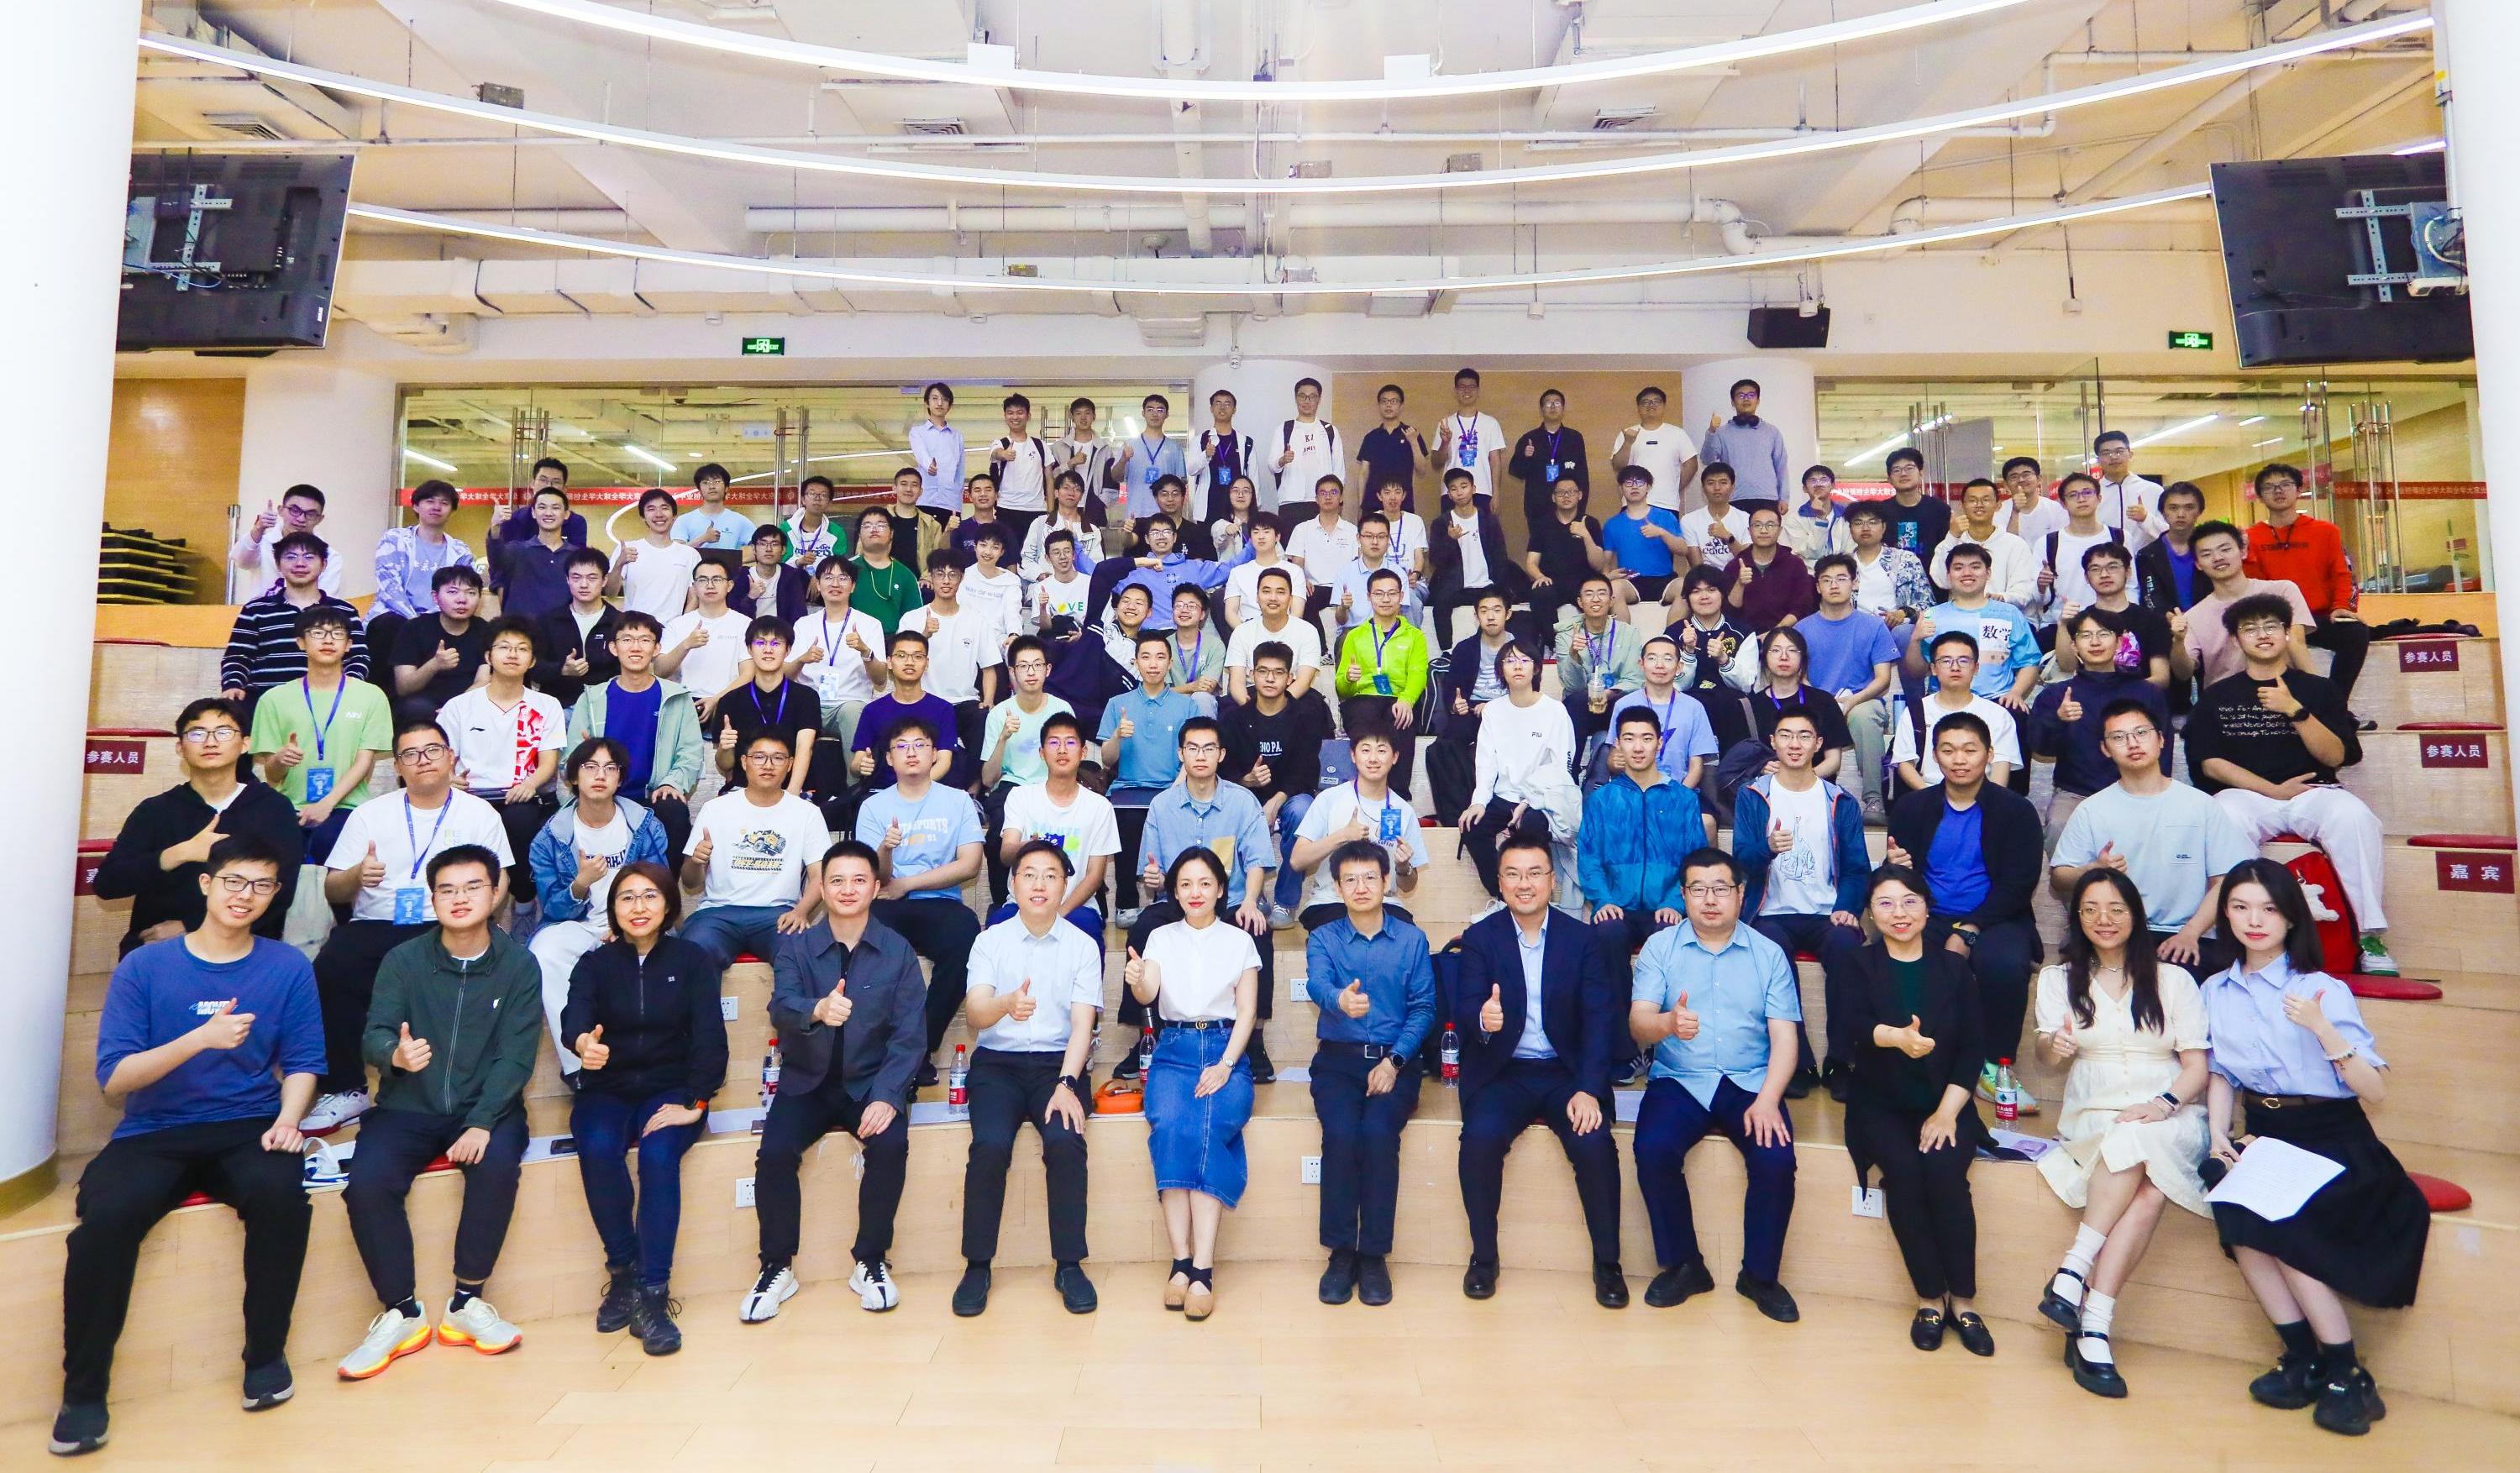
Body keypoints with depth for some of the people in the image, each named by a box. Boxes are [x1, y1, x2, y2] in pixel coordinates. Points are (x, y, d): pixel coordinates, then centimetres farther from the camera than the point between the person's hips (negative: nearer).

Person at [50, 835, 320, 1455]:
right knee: (104, 1217, -30)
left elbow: (302, 1062, 4)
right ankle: (83, 1389, -7)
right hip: (154, 1134, 1)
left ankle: (266, 1354, -10)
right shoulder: (143, 967, 0)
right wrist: (201, 1038, -22)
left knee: (281, 1193, -32)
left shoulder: (288, 968, 3)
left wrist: (286, 1120, -14)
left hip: (246, 1128, 0)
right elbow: (113, 1079, -5)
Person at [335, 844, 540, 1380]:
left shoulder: (519, 966, -2)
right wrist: (396, 1054, -32)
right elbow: (373, 1035, -6)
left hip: (485, 1108, -2)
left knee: (497, 1166, -31)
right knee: (366, 1182, -26)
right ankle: (402, 1312, -7)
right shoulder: (403, 961, 3)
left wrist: (481, 1124, -21)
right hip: (408, 1109, 2)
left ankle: (466, 1304, -12)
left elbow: (515, 1056, -8)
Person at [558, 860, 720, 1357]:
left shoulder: (690, 960, 3)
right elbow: (574, 1016, -16)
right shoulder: (595, 964, 6)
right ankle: (623, 1272, -13)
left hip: (670, 1091, -1)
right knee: (598, 1148, -31)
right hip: (606, 1092, 1)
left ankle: (654, 1293, -25)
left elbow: (709, 1036, -5)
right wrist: (583, 1043, -41)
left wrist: (694, 1103, -18)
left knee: (658, 1153, -31)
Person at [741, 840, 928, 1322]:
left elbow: (909, 1035, -6)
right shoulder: (795, 946, -1)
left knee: (891, 1144, -27)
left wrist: (886, 1097, -22)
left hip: (870, 1083, -1)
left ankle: (871, 1262, -4)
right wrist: (817, 1010, -44)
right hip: (807, 1082, 1)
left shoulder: (898, 952, -2)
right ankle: (777, 1268, -1)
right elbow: (781, 1007, -20)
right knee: (775, 1152, -24)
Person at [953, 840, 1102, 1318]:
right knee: (991, 1145, -26)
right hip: (997, 1062, 0)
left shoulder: (1083, 946, 5)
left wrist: (1066, 1085, -19)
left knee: (1065, 1142, -27)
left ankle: (1069, 1265, -10)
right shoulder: (989, 941, 5)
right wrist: (1007, 1004, -34)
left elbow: (1082, 1025, -3)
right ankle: (976, 1266, -7)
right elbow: (975, 1012, -10)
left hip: (1060, 1061, 0)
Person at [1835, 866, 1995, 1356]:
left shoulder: (1953, 967, 8)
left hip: (1944, 1103, 1)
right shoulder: (1859, 966, 3)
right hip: (1881, 1104, -1)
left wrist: (1947, 1111, -11)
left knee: (1944, 1172, -26)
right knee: (1903, 1170, -27)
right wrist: (1895, 1036, -39)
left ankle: (1963, 1300, -9)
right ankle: (1930, 1297, -11)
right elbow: (1845, 1026, -17)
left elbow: (1972, 1049, 2)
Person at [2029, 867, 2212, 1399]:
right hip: (2092, 1116, 0)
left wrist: (2165, 1103, -17)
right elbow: (2047, 1055, 1)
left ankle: (2073, 1274, -36)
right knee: (2146, 1191, -31)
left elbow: (2196, 1065, 4)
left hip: (2169, 1119, 0)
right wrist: (2056, 1045, -25)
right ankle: (2093, 1328, -30)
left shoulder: (2173, 979, 12)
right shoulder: (2059, 979, 13)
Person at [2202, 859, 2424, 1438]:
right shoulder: (2216, 992, 7)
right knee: (2232, 1208, -26)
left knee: (2271, 1219, -27)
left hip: (2333, 1142, -3)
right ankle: (2305, 1361, -10)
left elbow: (2376, 1092, -11)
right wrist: (2219, 1131, -5)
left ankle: (2346, 1374, -8)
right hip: (2263, 1138, 3)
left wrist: (2322, 1028, -25)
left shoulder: (2325, 990, -6)